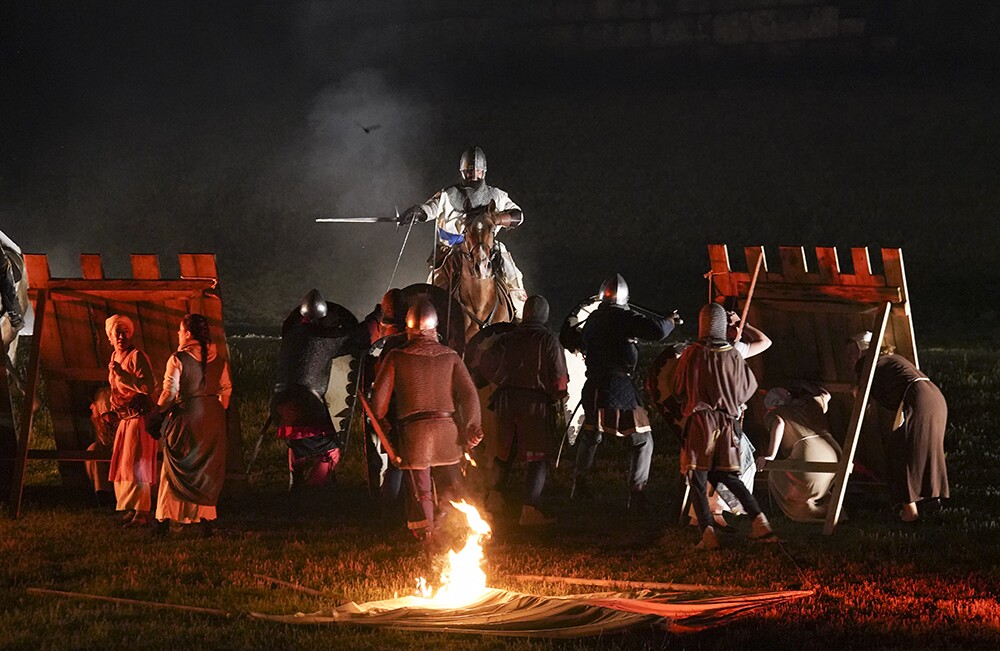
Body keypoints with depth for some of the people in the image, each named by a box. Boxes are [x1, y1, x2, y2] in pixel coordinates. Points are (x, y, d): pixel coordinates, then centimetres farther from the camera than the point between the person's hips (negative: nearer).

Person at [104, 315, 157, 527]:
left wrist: (122, 374, -26)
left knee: (136, 465, -12)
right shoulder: (115, 358, 14)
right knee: (122, 465, 9)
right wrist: (113, 411, 15)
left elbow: (148, 386, -23)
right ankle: (131, 510, 15)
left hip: (140, 417, -9)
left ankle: (142, 513, -11)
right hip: (124, 419, 9)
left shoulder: (137, 356, -12)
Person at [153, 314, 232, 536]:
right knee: (208, 469, 10)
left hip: (187, 413, -4)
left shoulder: (178, 359, -10)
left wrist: (158, 410, 3)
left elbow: (169, 393, -12)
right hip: (213, 416, 4)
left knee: (175, 468, 5)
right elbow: (226, 390, 10)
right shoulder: (218, 360, 5)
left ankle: (165, 520, 4)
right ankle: (206, 520, 7)